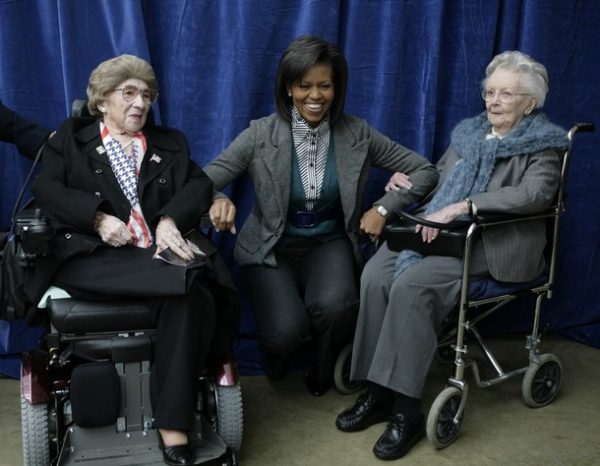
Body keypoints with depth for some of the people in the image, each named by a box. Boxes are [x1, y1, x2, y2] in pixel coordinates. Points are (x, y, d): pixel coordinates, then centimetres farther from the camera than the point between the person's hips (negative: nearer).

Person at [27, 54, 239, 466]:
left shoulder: (170, 143, 25)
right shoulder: (71, 138, 19)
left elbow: (200, 184, 9)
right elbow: (46, 189, 4)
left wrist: (170, 219, -12)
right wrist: (99, 217, -14)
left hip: (155, 258, 3)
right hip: (90, 256, -3)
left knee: (189, 297, -32)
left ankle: (174, 431, -28)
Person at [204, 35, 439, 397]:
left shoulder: (357, 133, -4)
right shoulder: (262, 134, -9)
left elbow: (426, 171, 2)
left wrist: (385, 208, -14)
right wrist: (218, 201, -34)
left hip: (328, 244, 2)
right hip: (271, 249, -1)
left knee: (333, 306, -31)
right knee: (286, 330, -28)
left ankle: (324, 374, 4)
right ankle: (277, 369, 13)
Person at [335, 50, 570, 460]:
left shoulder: (544, 144, 1)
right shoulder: (469, 131, 20)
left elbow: (534, 194, -17)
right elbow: (439, 176, 28)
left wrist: (462, 207, -27)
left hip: (491, 243, -6)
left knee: (411, 285, -31)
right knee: (375, 276, -22)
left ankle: (407, 409, -24)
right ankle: (378, 391, -15)